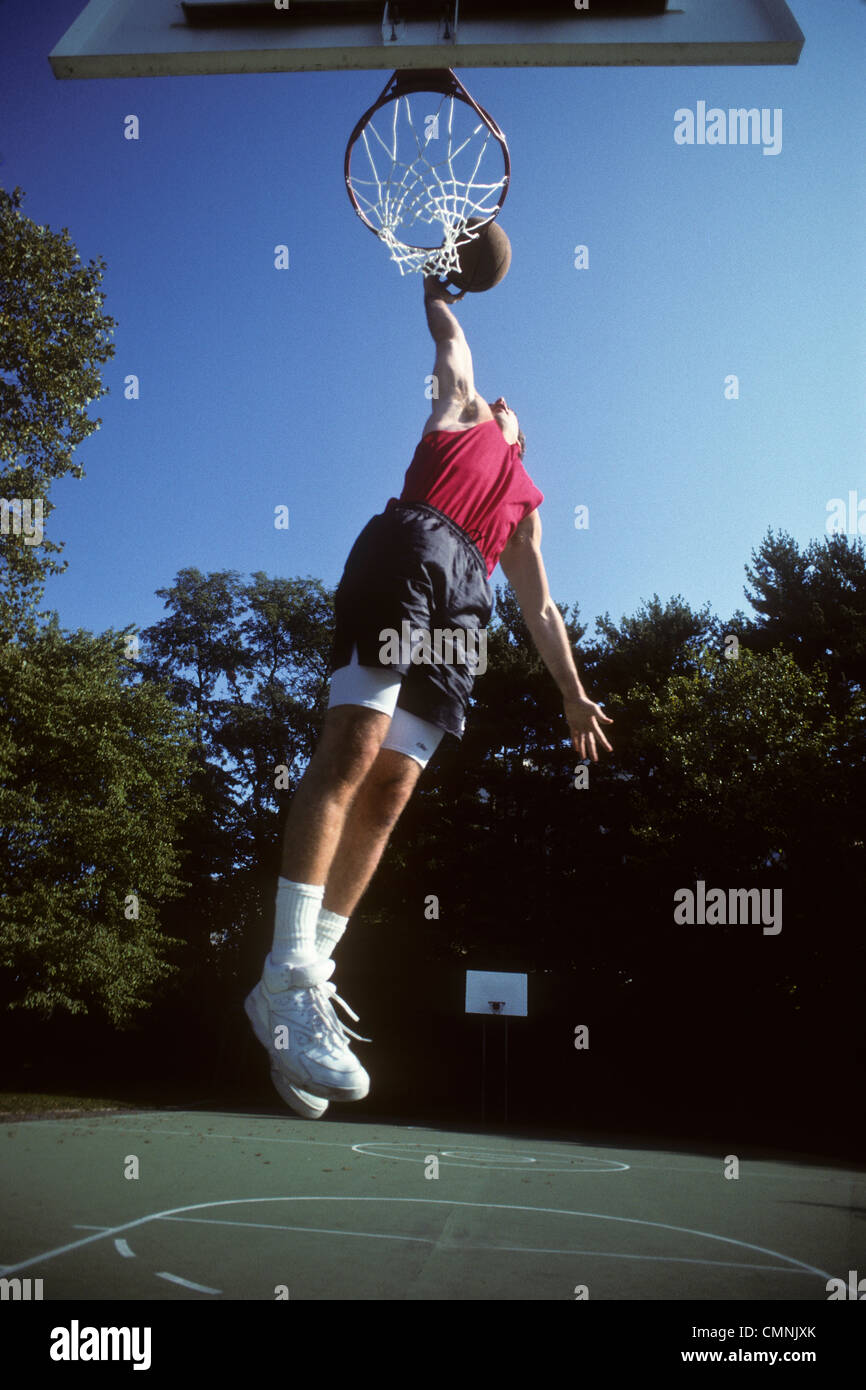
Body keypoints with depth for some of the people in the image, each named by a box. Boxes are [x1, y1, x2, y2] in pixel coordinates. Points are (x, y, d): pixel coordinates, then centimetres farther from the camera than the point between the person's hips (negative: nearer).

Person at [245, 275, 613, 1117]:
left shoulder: (526, 499, 36)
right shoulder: (459, 410, 31)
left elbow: (539, 605, 30)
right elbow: (448, 330, 33)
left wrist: (572, 693, 23)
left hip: (463, 606, 4)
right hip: (411, 552, -4)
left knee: (391, 789, -9)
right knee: (354, 744, -21)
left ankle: (306, 980, -9)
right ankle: (288, 977, -26)